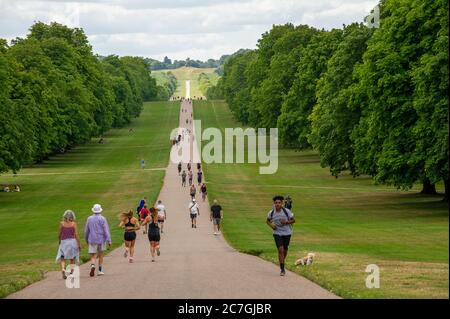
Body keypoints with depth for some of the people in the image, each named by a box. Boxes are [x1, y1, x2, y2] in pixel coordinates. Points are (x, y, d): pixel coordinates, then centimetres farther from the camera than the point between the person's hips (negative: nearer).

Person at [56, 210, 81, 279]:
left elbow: (60, 234, 2)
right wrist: (79, 244, -4)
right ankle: (72, 272, 6)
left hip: (64, 242, 0)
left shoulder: (62, 224, -2)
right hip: (72, 241, 0)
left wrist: (59, 241, 19)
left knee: (63, 258, 1)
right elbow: (76, 235, -8)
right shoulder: (74, 224, -5)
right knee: (72, 259, 14)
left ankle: (63, 269, -24)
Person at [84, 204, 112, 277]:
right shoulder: (102, 219, -6)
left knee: (93, 256, -1)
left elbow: (86, 230, 10)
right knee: (100, 256, 14)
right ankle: (100, 270, 18)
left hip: (92, 240, 1)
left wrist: (86, 239, 25)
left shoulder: (89, 219, 2)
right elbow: (106, 230, -11)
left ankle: (93, 265, -29)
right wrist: (109, 240, -11)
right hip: (101, 240, -1)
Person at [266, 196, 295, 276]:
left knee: (285, 249, 14)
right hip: (277, 233, -1)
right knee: (280, 250, -14)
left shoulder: (286, 211, -14)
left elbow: (293, 220, -4)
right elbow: (268, 221, 9)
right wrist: (271, 225, -12)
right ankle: (282, 269, -11)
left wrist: (286, 222, -22)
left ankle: (282, 262, 44)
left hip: (286, 233, 1)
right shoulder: (271, 213, -9)